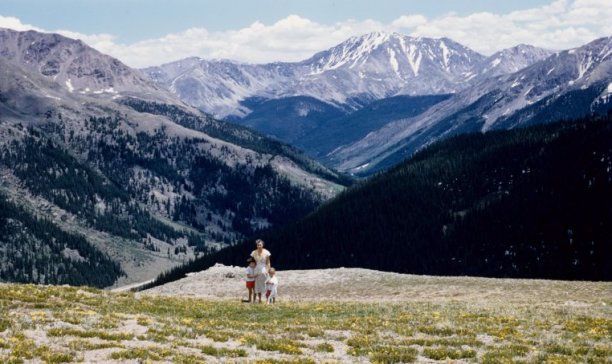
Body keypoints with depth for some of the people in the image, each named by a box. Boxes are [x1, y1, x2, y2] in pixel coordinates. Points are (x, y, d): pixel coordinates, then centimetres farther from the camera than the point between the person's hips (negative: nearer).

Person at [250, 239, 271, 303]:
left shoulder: (266, 253, -7)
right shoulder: (254, 253, 1)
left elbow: (268, 263, -2)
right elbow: (254, 263, 7)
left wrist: (267, 271, -12)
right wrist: (254, 272, 2)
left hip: (264, 269, -3)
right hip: (257, 270, 3)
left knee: (265, 285, -7)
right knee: (258, 286, 5)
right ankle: (259, 300, 14)